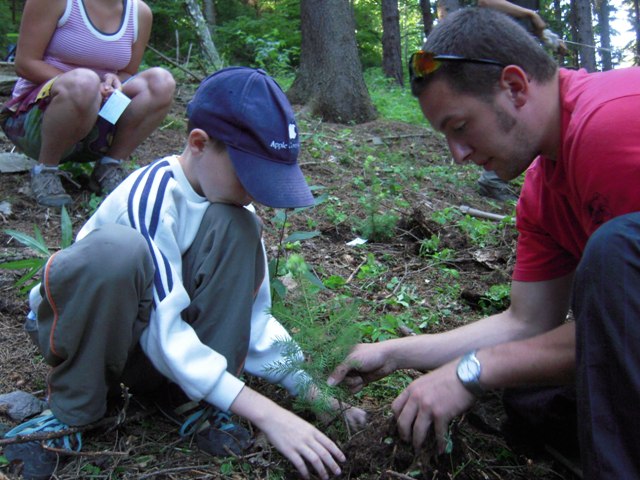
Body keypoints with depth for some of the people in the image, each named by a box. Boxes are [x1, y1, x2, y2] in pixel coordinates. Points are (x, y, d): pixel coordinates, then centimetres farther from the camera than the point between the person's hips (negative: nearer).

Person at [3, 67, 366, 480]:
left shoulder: (229, 205, -6)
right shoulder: (152, 196, -27)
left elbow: (252, 318, -6)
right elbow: (164, 332, -33)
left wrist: (313, 393, -14)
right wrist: (265, 412, -36)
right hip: (79, 328, -5)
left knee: (235, 228, -20)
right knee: (117, 248, -39)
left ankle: (206, 404, -16)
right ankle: (73, 410, -15)